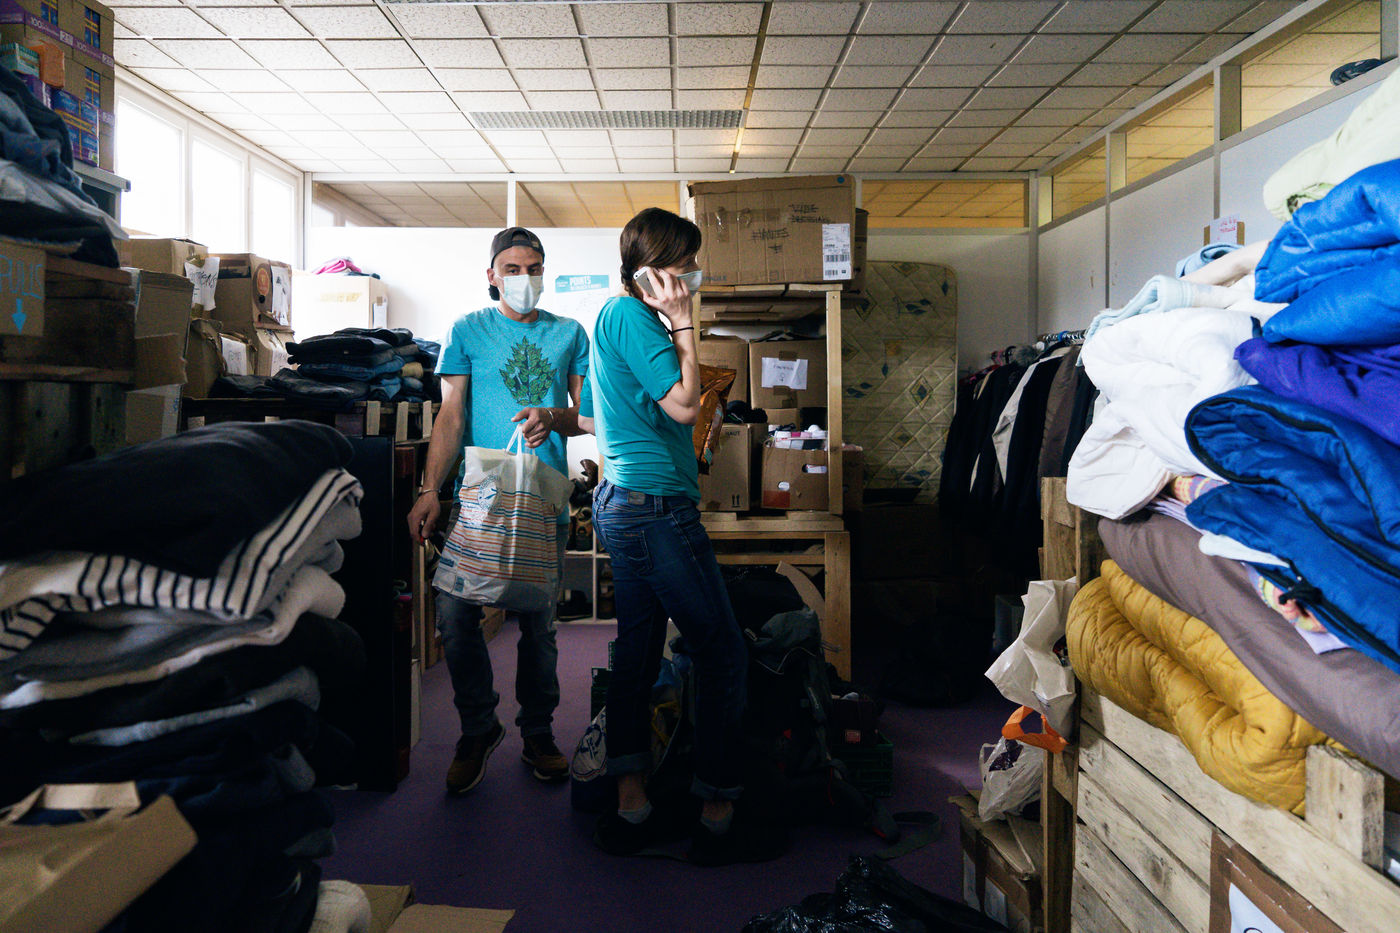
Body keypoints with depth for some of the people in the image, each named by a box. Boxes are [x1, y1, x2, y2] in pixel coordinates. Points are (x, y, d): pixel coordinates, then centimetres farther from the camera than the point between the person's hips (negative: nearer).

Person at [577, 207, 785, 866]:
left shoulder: (614, 316, 18)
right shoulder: (629, 315, -12)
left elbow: (588, 419, 24)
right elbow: (685, 405, -17)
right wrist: (682, 324, -9)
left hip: (622, 507, 11)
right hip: (657, 508, -11)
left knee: (638, 652, 12)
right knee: (724, 656, -2)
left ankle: (631, 810, 20)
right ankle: (717, 821, 7)